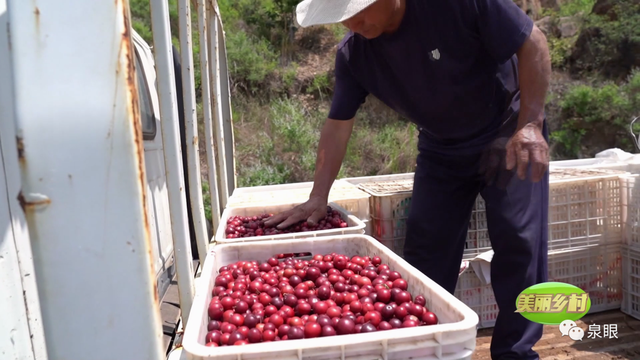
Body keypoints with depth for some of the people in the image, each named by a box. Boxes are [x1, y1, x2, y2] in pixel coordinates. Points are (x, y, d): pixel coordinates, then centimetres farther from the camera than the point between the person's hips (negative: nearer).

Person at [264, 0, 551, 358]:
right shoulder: (353, 54, -13)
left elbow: (532, 43, -20)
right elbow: (338, 125, -10)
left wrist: (530, 124, -28)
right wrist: (318, 198, -13)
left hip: (508, 135, -3)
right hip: (442, 150, 4)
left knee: (519, 241, -9)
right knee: (425, 250, 0)